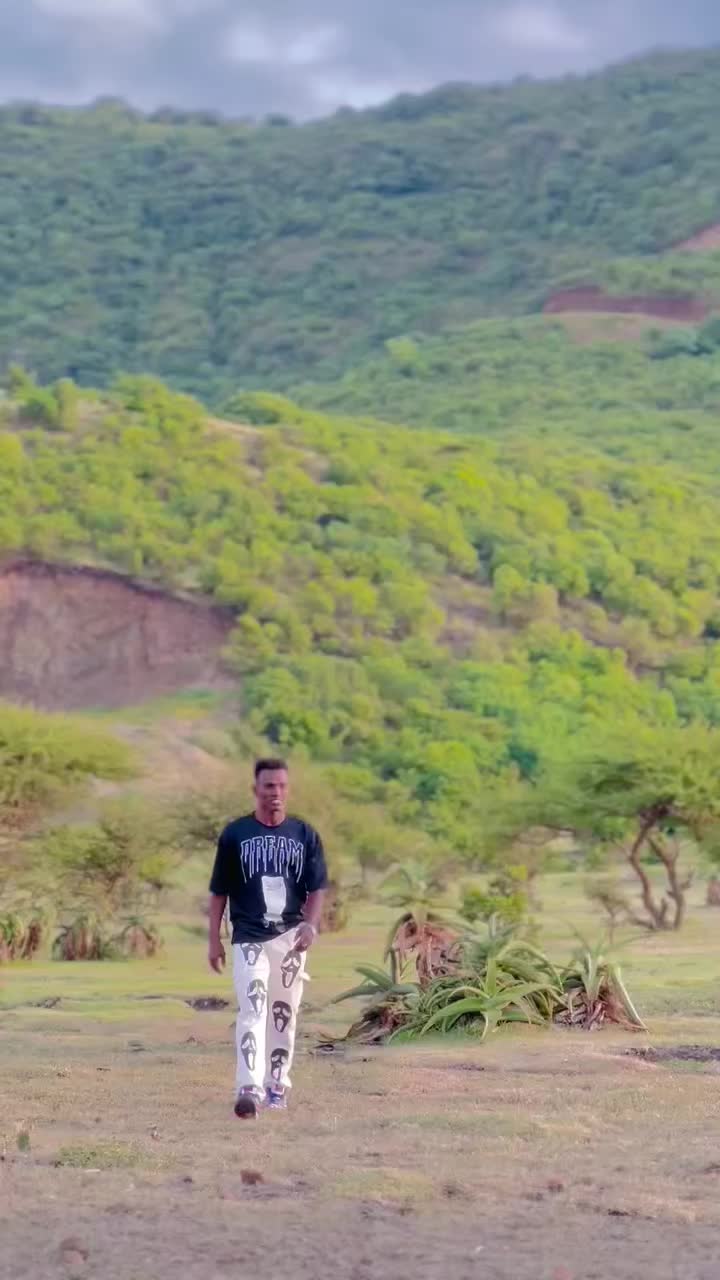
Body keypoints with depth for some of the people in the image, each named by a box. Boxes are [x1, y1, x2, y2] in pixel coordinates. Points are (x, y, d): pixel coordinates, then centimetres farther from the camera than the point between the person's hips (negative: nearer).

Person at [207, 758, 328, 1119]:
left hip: (291, 937, 2)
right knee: (252, 1008, -15)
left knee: (284, 1012, 8)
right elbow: (219, 891, 7)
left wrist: (311, 924, -13)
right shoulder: (235, 834, 3)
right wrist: (214, 940, 3)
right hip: (249, 938, -2)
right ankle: (249, 1089, -25)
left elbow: (317, 888, 5)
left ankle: (277, 1085, 21)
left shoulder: (305, 835, 6)